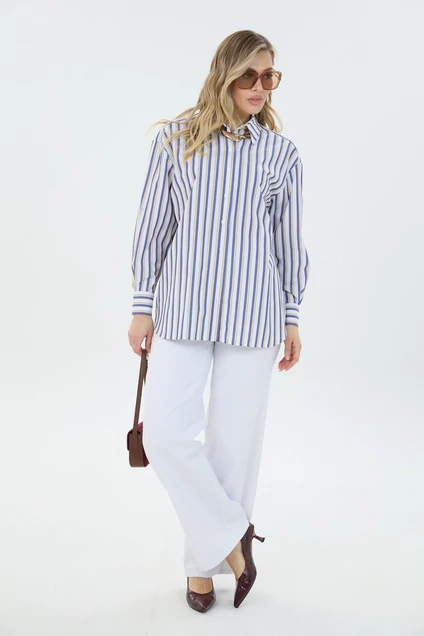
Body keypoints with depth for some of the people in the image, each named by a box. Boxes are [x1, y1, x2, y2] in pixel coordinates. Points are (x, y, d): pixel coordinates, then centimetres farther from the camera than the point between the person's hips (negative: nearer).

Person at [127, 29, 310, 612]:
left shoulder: (281, 154, 5)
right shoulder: (175, 140, 3)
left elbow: (290, 241, 9)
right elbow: (153, 226, 5)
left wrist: (292, 319, 8)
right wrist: (142, 306, 3)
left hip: (252, 315, 0)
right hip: (182, 310, 0)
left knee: (235, 440, 6)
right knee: (165, 433, -6)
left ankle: (206, 559, 26)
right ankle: (232, 538, 17)